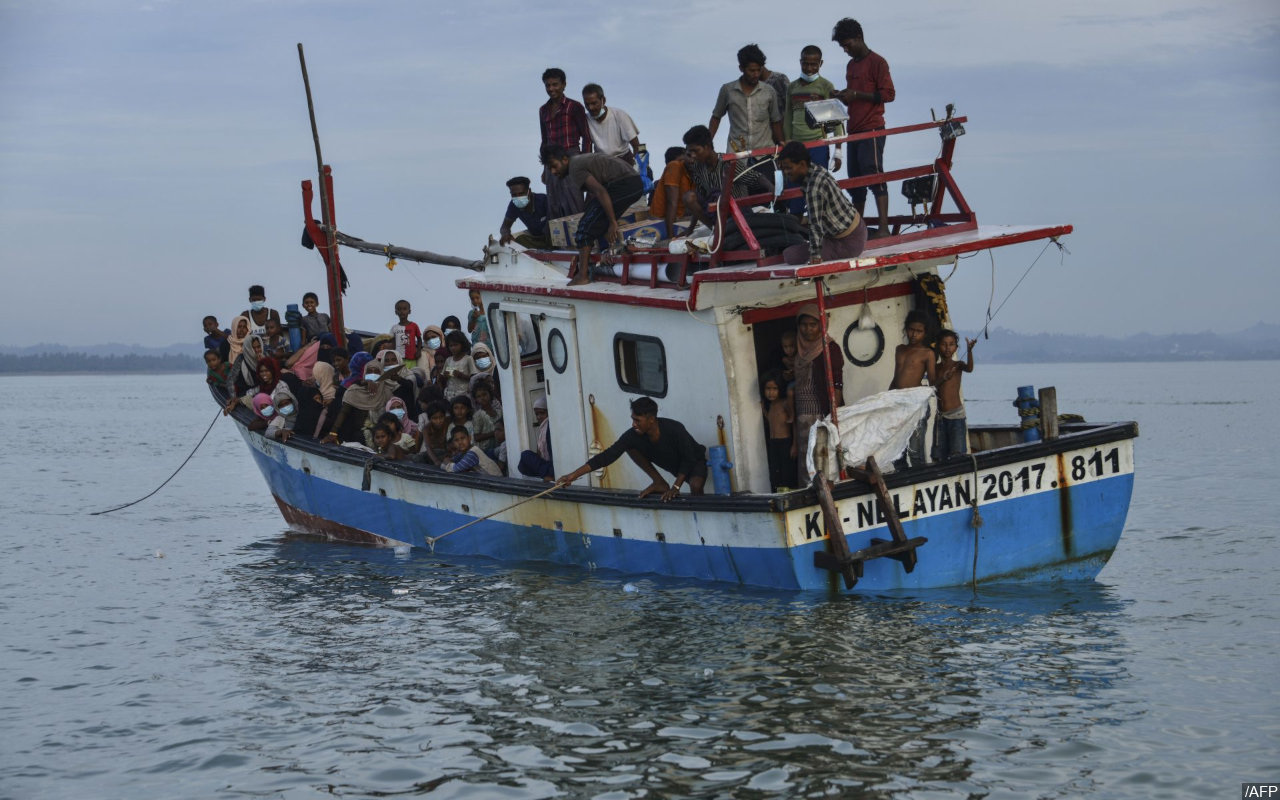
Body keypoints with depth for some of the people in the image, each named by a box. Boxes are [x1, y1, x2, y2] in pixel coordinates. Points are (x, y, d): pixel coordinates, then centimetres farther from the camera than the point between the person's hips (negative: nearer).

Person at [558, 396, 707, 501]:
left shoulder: (674, 430, -37)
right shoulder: (633, 436, -24)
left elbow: (689, 459, -26)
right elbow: (607, 456, -24)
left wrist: (676, 487, -33)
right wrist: (573, 475, -29)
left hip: (695, 461, -5)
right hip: (672, 465, 5)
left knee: (695, 485, -40)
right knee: (631, 447, -12)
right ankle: (660, 483, -4)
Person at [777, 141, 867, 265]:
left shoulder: (814, 186, -29)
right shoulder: (819, 170, 0)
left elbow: (815, 222, -32)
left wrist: (815, 254, -32)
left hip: (848, 244, -11)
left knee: (789, 255, -13)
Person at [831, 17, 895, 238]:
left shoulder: (876, 62, -6)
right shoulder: (851, 65, 20)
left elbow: (888, 94, -12)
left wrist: (856, 95, -16)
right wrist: (843, 96, 6)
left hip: (872, 129, -9)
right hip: (854, 129, 9)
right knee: (855, 181, 8)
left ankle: (883, 228, -16)